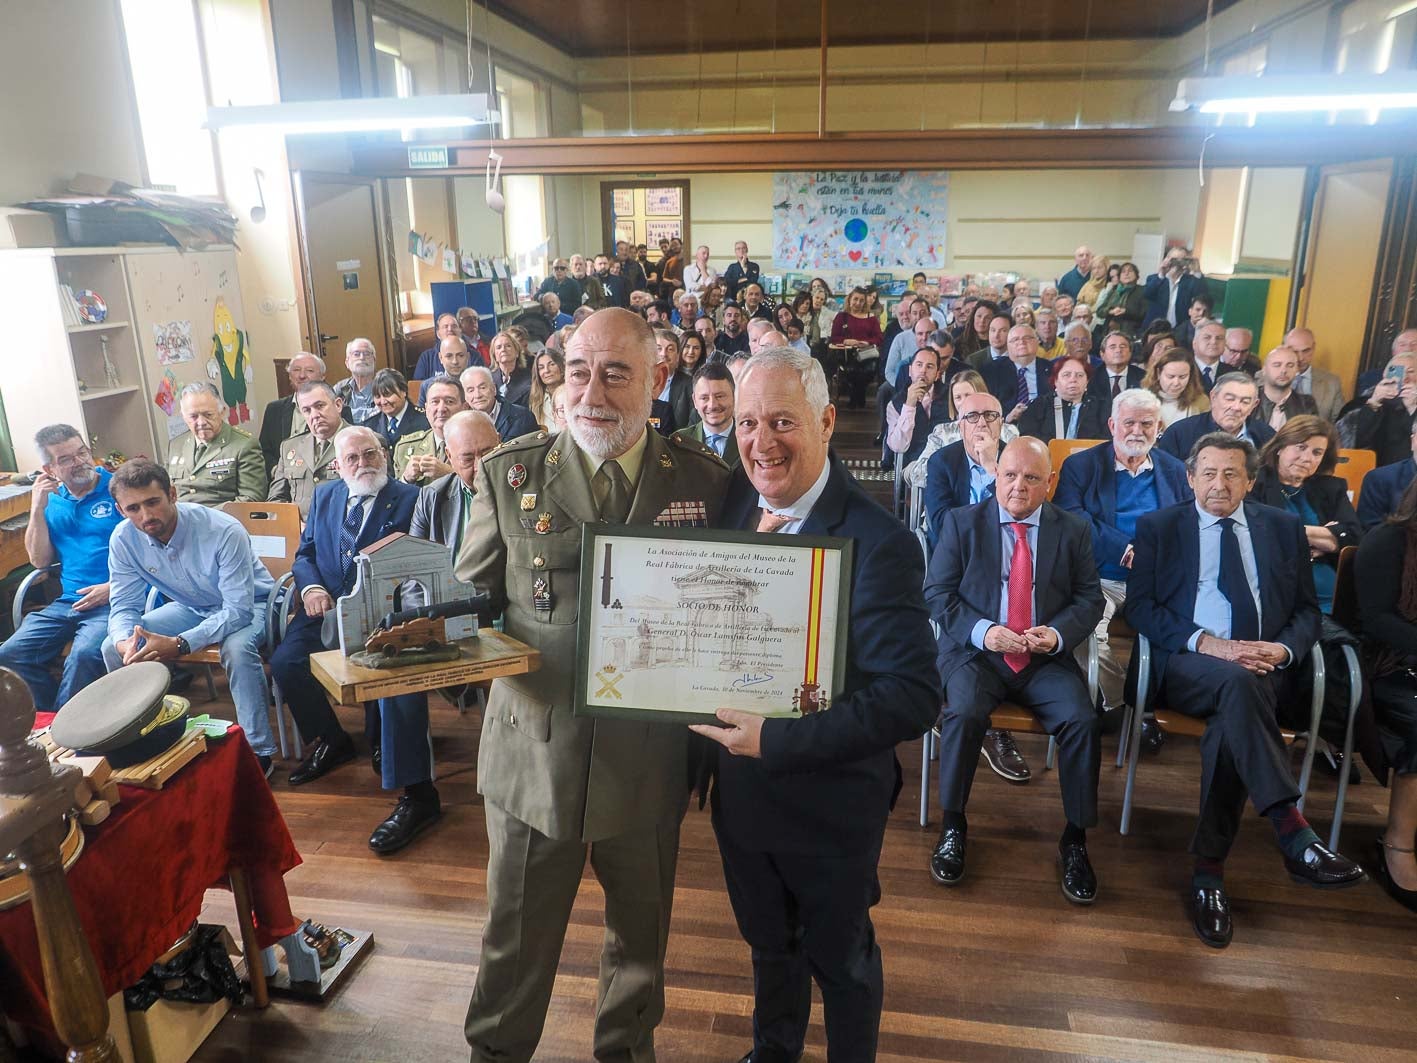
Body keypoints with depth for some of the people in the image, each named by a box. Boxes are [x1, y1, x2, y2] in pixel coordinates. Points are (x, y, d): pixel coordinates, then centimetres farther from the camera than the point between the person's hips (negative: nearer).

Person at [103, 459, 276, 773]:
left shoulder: (224, 531, -32)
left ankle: (258, 751, -24)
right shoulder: (124, 539, -15)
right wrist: (125, 641, -32)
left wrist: (179, 644, -43)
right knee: (114, 647, -10)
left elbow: (238, 609, -33)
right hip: (190, 607, 6)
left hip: (249, 605, -5)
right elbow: (123, 605, -8)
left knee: (236, 647, -37)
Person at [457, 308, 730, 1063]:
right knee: (516, 940, 20)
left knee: (640, 933, 23)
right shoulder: (509, 471, -6)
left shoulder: (703, 479, -5)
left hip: (649, 762, 1)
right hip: (532, 752, 0)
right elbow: (470, 598, 0)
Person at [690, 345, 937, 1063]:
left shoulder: (877, 545, -25)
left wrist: (776, 740, -29)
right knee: (768, 942, 29)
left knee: (840, 960, 21)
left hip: (830, 804, -5)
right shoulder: (732, 503, -5)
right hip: (740, 790, 6)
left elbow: (912, 698, -28)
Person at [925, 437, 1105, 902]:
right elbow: (936, 593, -1)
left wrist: (1058, 634, -15)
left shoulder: (1073, 529, 8)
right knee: (965, 713, -30)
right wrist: (982, 631, -17)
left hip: (1047, 659, 2)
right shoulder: (961, 522, 3)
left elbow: (1089, 599, 6)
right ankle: (952, 825, -7)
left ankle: (1075, 839, -1)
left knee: (1083, 721, -23)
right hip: (975, 652, -1)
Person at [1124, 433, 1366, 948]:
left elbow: (1307, 610, 15)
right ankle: (1293, 833, -39)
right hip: (1186, 665, -1)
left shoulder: (1284, 527, 19)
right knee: (1237, 683, -37)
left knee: (1230, 720, -32)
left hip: (1265, 669, 2)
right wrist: (1206, 643, -13)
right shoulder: (1157, 527, 11)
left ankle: (1209, 870, -23)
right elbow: (1139, 606, 2)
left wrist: (1284, 649, -8)